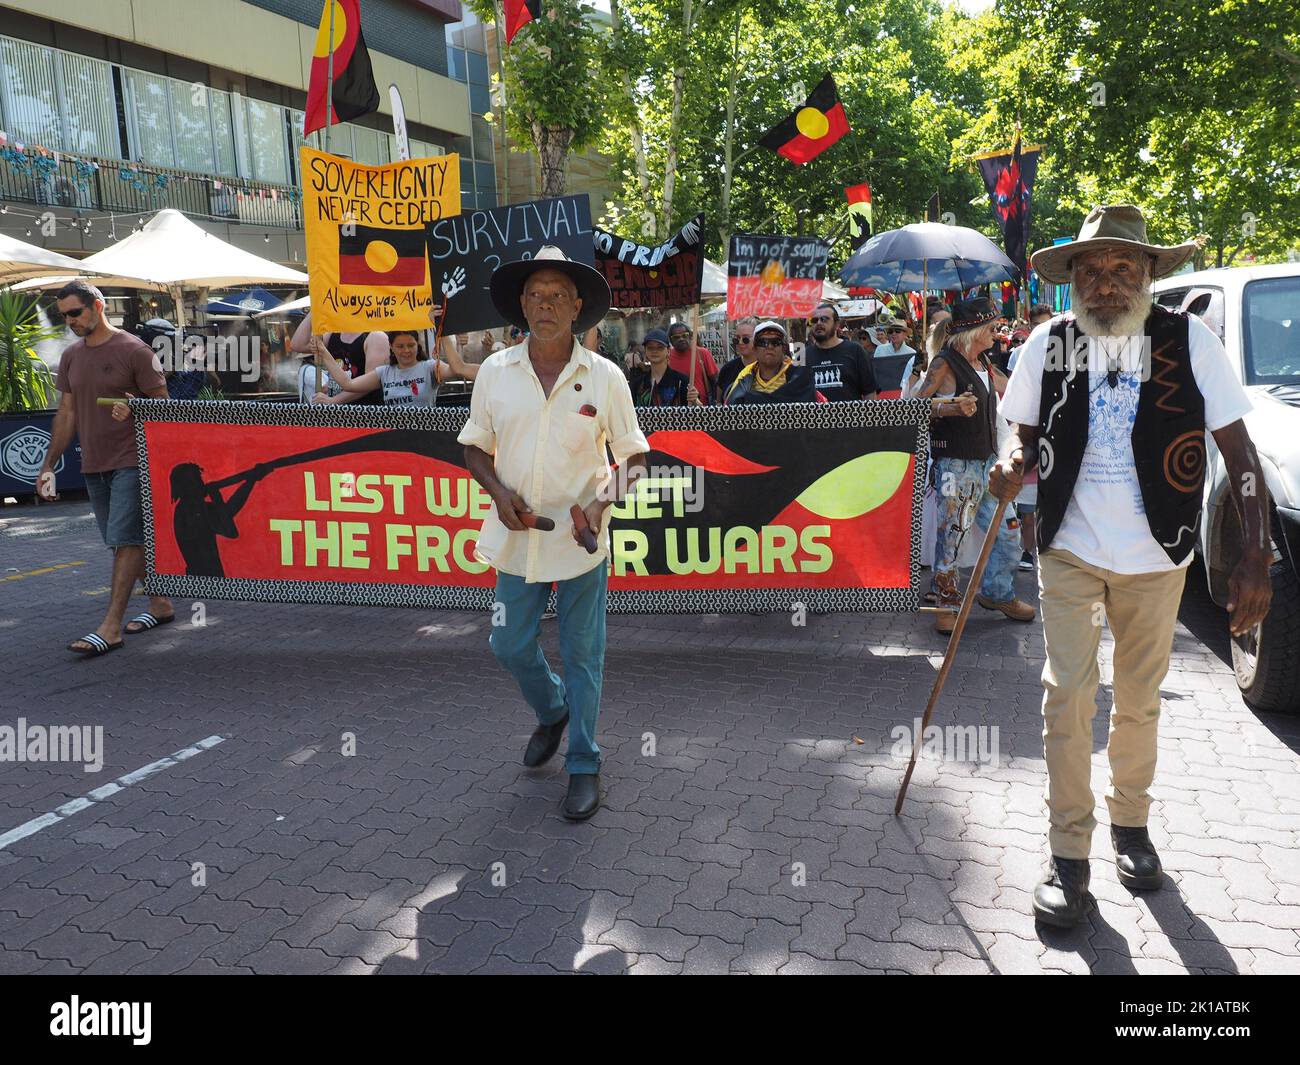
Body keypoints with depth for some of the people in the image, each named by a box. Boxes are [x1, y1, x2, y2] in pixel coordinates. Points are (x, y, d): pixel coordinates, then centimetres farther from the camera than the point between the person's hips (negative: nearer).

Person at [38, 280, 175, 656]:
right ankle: (160, 604, 24)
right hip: (93, 465, 7)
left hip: (131, 461, -7)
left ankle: (111, 626, -10)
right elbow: (66, 414, 15)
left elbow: (163, 403, -6)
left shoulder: (133, 350, -7)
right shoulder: (71, 357, 12)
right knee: (129, 540, 12)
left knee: (125, 541, -10)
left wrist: (134, 408, -27)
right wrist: (49, 464, 11)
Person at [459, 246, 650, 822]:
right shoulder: (494, 371, -1)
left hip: (580, 541, -2)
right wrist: (498, 491, -10)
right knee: (510, 646, 12)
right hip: (517, 537, 3)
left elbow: (632, 454, 1)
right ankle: (551, 712, 44)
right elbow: (475, 445, 9)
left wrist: (603, 500, -17)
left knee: (582, 656, 6)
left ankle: (583, 766, 24)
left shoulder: (605, 377, -6)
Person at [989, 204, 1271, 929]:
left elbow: (1239, 451, -6)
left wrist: (1256, 559, -13)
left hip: (1156, 558, 0)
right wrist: (1015, 462, -18)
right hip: (1070, 550, 0)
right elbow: (1026, 433, 7)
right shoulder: (1049, 343, -4)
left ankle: (1132, 823, 36)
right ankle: (1070, 854, 10)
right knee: (1068, 696, -3)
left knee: (1140, 701, 14)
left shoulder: (1190, 340, -7)